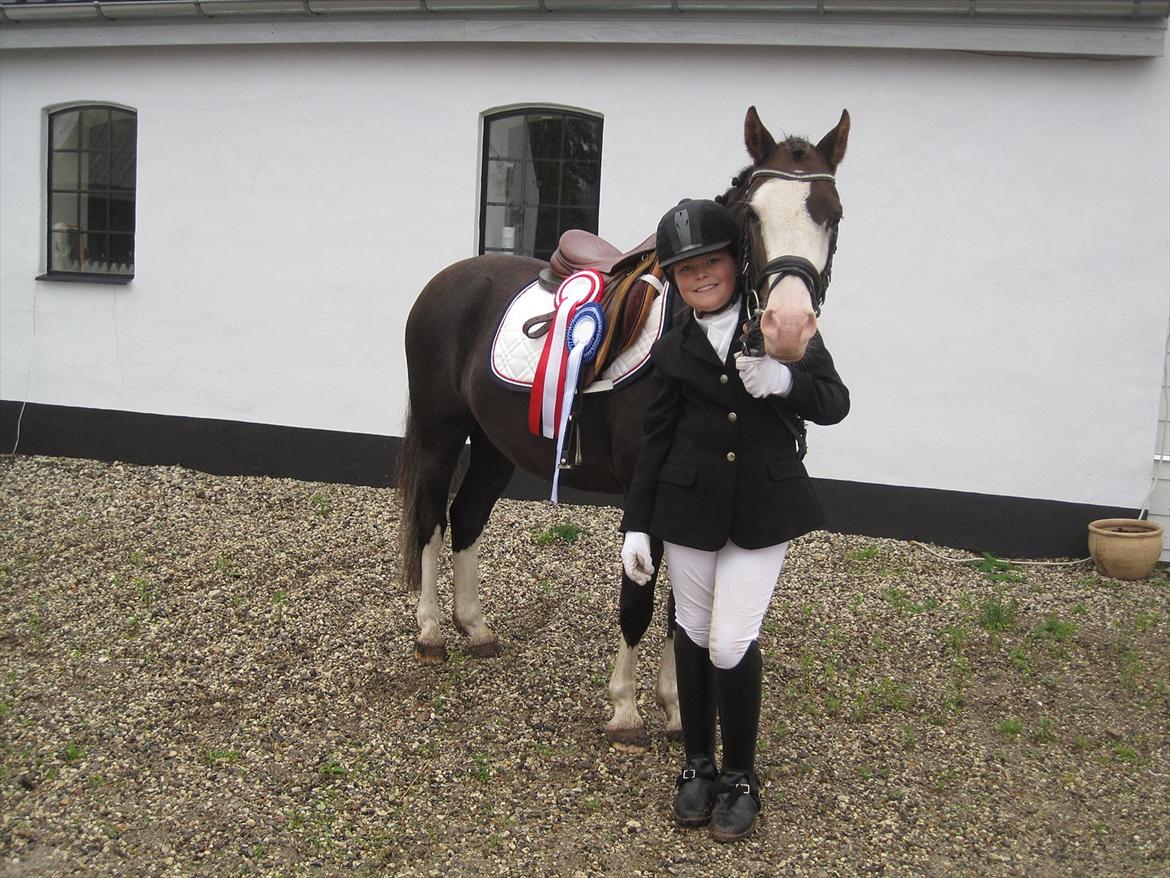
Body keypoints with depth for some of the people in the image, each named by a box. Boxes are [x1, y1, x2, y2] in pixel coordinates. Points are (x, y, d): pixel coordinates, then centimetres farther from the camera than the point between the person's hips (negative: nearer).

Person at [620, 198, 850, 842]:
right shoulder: (672, 348, 2)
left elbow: (834, 404, -4)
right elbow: (655, 439, 5)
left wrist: (786, 380, -25)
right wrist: (636, 524, 2)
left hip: (764, 505, -2)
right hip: (690, 504, 2)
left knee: (732, 643, -6)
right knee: (693, 633, 12)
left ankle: (740, 777, 15)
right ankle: (698, 764, 30)